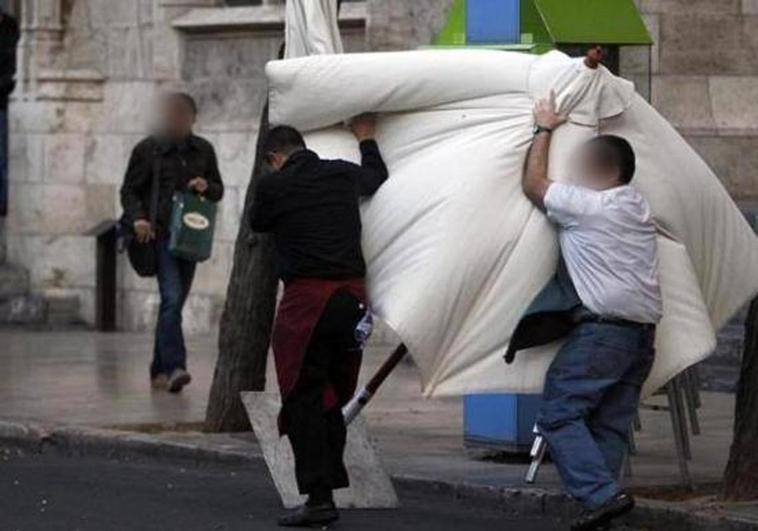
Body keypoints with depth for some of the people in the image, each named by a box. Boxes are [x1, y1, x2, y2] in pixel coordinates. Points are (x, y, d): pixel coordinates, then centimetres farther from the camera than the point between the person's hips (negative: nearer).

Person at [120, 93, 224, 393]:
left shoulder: (203, 150, 13)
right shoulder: (148, 149, 2)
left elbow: (218, 191, 20)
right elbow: (129, 191, 3)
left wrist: (206, 187, -4)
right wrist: (137, 218, -15)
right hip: (159, 233, -5)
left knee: (175, 302, 8)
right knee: (171, 298, -19)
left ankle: (159, 371, 18)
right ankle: (174, 367, -27)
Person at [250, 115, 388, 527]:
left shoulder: (273, 186, -2)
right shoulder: (342, 174, 11)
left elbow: (257, 223, 18)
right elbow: (377, 176, 34)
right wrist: (366, 139, 52)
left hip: (306, 296, -5)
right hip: (352, 295, 5)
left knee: (303, 400, -1)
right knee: (331, 399, 14)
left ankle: (319, 497, -9)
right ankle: (326, 489, 15)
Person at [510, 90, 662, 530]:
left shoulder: (585, 205, -8)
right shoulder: (639, 207, 16)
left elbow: (534, 185, 5)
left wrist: (544, 130, 16)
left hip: (602, 328, -8)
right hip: (644, 332, 8)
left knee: (559, 413, -5)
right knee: (611, 424, 9)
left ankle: (602, 494, -18)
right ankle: (604, 494, 2)